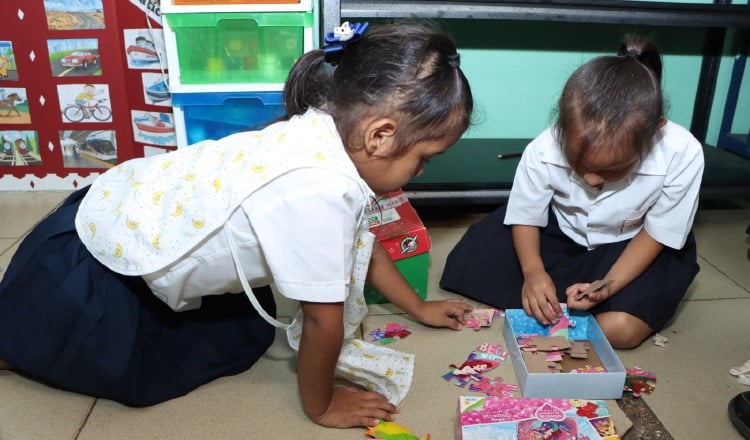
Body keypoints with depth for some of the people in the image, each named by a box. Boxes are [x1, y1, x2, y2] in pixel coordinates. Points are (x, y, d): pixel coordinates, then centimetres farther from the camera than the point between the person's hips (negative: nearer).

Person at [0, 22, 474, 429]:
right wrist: (320, 406, -7)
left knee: (248, 337, 12)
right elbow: (323, 316, -25)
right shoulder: (320, 188, -38)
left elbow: (361, 240, 5)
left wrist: (419, 308, 15)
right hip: (92, 264, -7)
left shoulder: (327, 134, -10)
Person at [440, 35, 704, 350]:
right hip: (560, 233, 2)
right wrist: (533, 270, -31)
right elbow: (526, 217, -12)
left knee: (620, 329, -26)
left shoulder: (682, 155, -30)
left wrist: (609, 284, -30)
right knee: (471, 264, -13)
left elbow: (658, 232, -15)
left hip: (628, 245, -1)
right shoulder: (543, 151, -29)